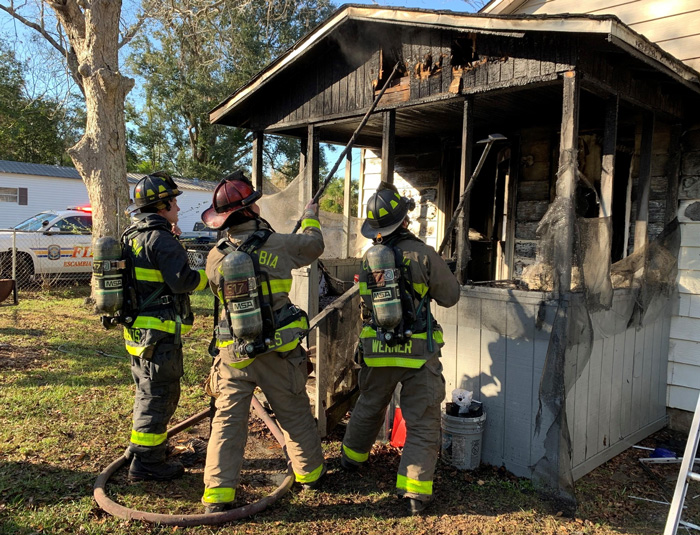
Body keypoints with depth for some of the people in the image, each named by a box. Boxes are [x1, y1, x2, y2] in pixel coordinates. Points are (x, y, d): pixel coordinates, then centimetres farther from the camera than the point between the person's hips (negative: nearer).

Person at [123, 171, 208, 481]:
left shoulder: (132, 236, 13)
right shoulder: (161, 238, -17)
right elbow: (182, 281, -23)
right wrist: (210, 275, -7)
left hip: (138, 328, 10)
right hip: (158, 331, -10)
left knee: (148, 390, 23)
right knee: (160, 395, 0)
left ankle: (139, 445, 38)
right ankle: (146, 462, 8)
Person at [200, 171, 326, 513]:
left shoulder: (215, 258, -3)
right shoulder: (278, 245, -11)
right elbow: (314, 244, 9)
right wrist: (310, 217, 29)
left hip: (234, 353, 1)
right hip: (278, 352, -1)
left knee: (227, 421, 8)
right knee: (295, 415, 17)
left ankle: (218, 493, 8)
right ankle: (310, 472, 35)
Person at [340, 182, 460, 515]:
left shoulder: (368, 257, 1)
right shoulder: (423, 254, -12)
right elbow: (450, 296, -3)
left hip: (377, 350, 5)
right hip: (418, 351, -4)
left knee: (369, 407, 26)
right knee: (423, 422, 6)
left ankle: (351, 457, 46)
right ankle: (415, 491, 5)